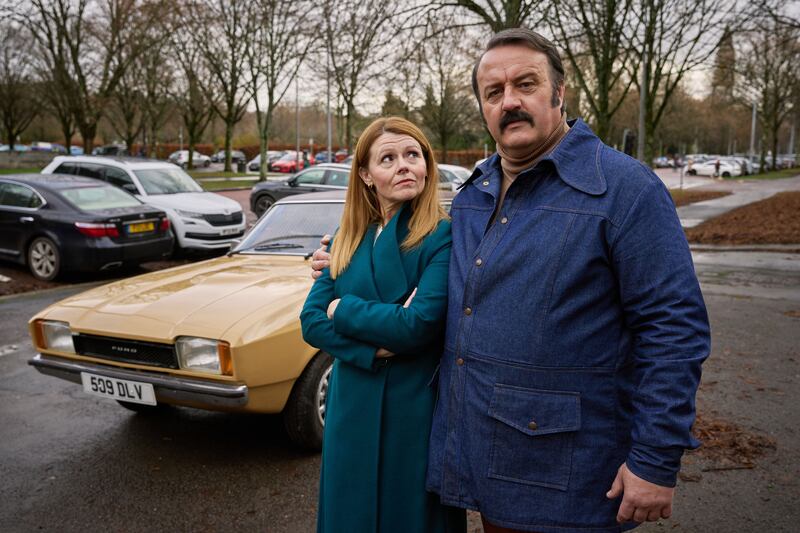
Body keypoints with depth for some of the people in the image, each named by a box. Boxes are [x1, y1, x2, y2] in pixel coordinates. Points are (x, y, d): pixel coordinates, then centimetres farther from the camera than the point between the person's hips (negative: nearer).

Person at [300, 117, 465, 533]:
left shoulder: (444, 237, -11)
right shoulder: (348, 238, 5)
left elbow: (417, 325, -22)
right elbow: (311, 322, -2)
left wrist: (341, 309, -9)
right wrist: (375, 348, -18)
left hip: (417, 412, -4)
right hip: (351, 409, 5)